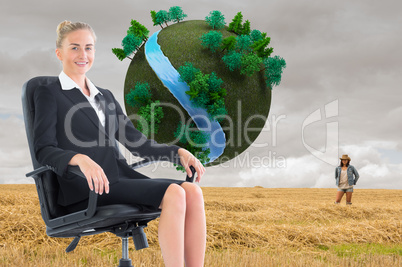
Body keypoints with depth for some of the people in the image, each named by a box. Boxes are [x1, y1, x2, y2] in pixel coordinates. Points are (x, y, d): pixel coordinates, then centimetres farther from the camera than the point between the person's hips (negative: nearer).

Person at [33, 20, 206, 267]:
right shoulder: (49, 95, 6)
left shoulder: (105, 97, 26)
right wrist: (80, 159, -28)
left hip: (120, 179, 7)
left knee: (193, 192, -21)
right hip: (87, 190, -6)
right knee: (174, 194, -28)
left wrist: (179, 152, 4)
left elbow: (136, 141, 20)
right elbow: (44, 150, -7)